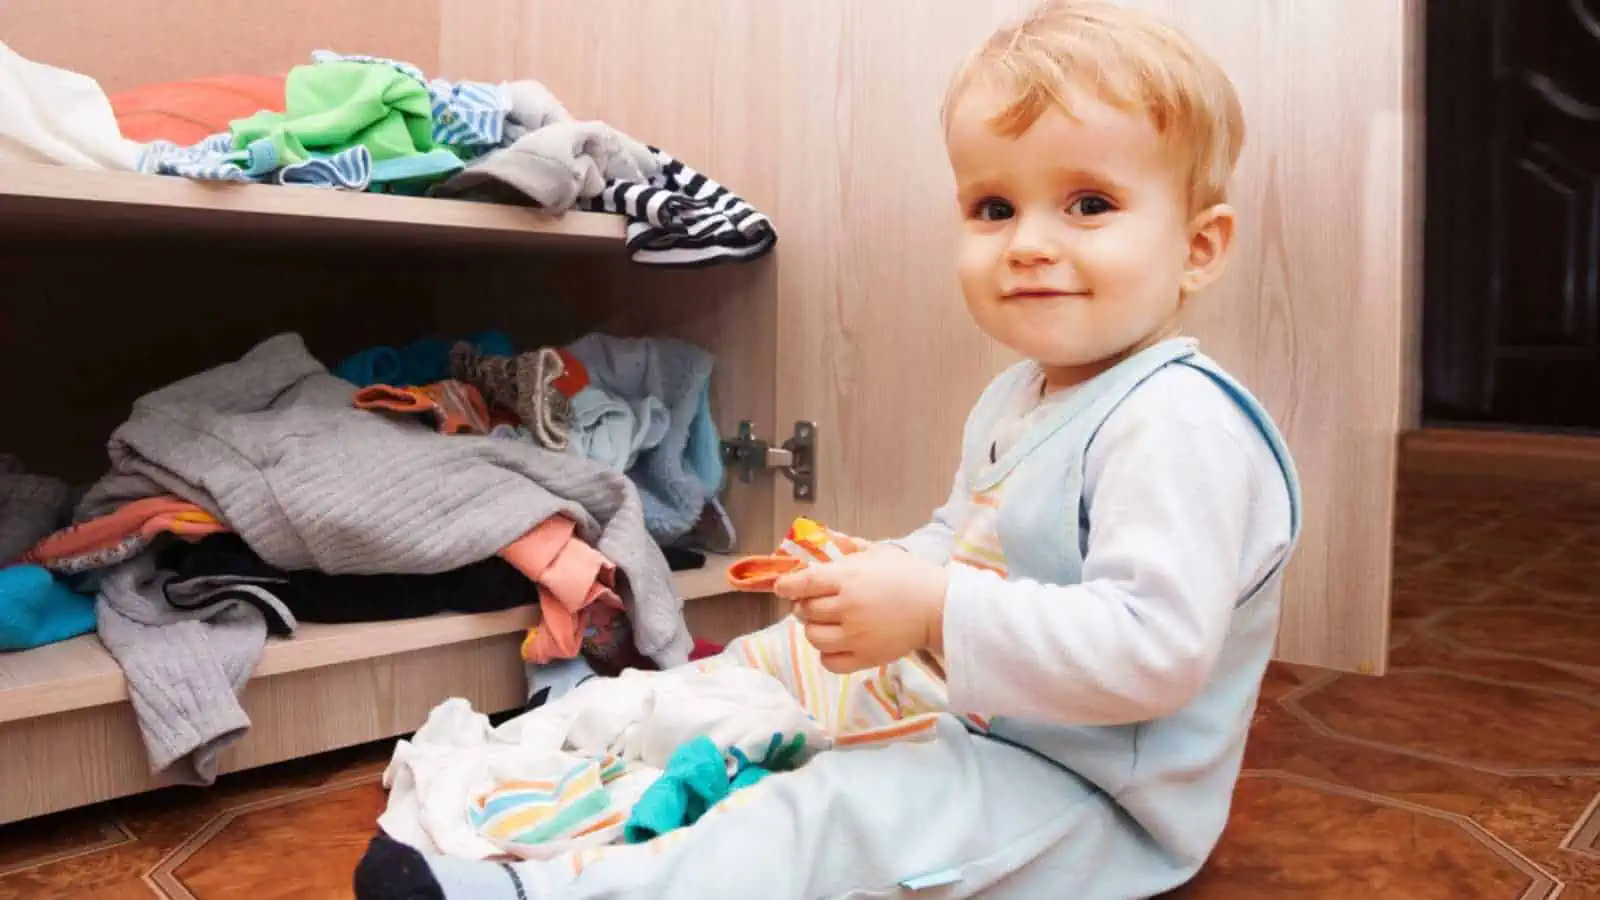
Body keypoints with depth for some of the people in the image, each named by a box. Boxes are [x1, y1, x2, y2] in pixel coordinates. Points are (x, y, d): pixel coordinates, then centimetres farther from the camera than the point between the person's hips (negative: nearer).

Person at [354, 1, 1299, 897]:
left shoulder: (1179, 424, -26)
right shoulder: (1016, 400, 7)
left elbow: (1156, 648, -35)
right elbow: (960, 538, 19)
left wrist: (936, 611, -36)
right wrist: (884, 570, -3)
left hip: (1102, 803, -10)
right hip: (989, 724, 10)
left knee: (839, 817, -29)